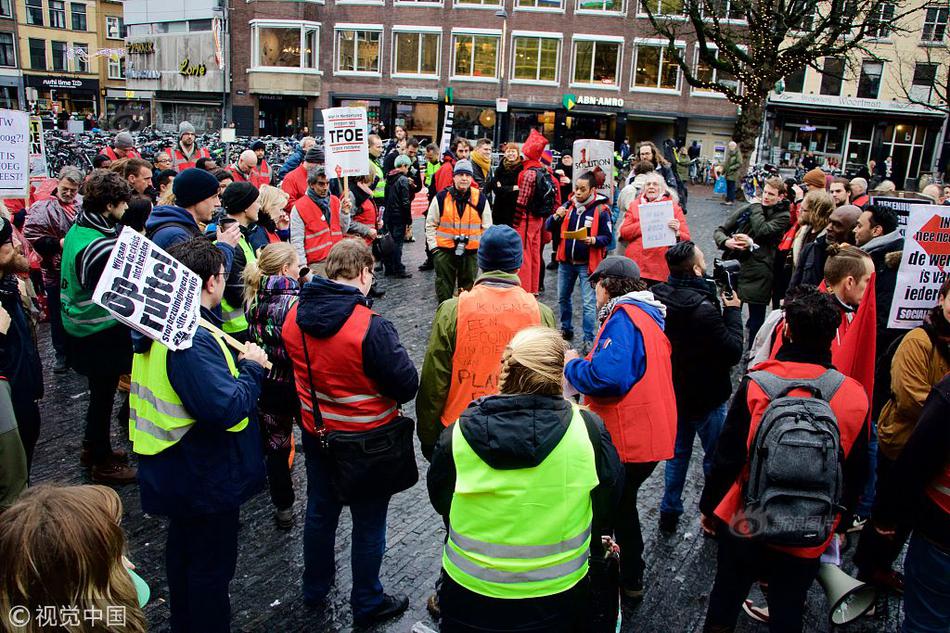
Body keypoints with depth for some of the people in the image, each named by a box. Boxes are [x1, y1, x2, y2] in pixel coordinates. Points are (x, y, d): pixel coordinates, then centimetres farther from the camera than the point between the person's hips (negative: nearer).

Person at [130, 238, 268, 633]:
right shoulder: (194, 340, -31)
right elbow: (227, 408, -37)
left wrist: (238, 360, 3)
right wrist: (252, 368, -20)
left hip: (177, 476, 10)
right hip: (206, 479, -10)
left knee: (184, 551, 27)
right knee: (211, 566, 9)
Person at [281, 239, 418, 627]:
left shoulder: (294, 317, -9)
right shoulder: (370, 327, -29)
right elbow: (407, 386, -22)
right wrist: (383, 392, -1)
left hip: (316, 432, 6)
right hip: (367, 441, -6)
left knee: (319, 511, 25)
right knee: (368, 523, 13)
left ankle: (315, 588, 45)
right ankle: (367, 605, 31)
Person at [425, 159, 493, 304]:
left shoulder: (480, 199, 0)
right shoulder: (441, 198, -3)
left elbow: (487, 227, 8)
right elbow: (430, 224, 4)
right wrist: (433, 246, -2)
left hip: (471, 251, 1)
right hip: (444, 250, -1)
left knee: (468, 287, 11)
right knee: (444, 287, 6)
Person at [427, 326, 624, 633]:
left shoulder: (456, 436, -16)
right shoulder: (588, 428, -17)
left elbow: (440, 504, 1)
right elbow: (607, 506, -2)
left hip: (470, 598, 0)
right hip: (557, 596, 0)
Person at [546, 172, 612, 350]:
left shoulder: (601, 210, -10)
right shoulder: (568, 205, 3)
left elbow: (607, 237, -8)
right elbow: (549, 228, 4)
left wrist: (593, 240, -27)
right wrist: (556, 216, -16)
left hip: (587, 263, -5)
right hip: (566, 261, 5)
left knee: (589, 303, -2)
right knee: (563, 298, 18)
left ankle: (588, 339, 7)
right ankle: (566, 330, 36)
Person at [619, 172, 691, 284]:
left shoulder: (673, 207, 10)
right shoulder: (635, 205, 14)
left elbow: (686, 239, 6)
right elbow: (624, 233, 4)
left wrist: (676, 232, -16)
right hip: (636, 264, 1)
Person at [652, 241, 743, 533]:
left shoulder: (658, 296, -7)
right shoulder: (703, 309, -31)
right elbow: (734, 351, -21)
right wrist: (733, 310, -12)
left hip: (673, 391, 7)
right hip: (706, 398, -7)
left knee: (678, 451, 22)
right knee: (716, 457, 13)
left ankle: (669, 512, 32)